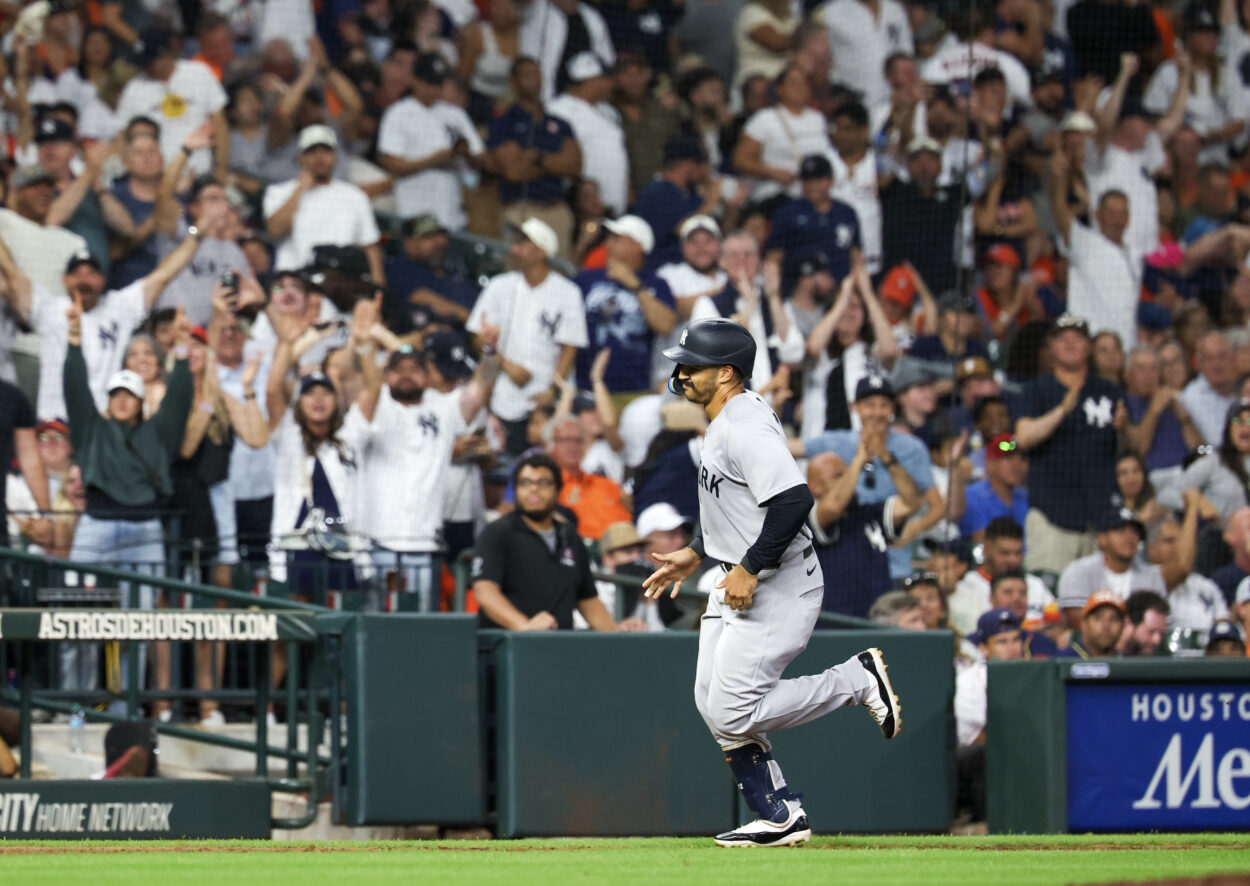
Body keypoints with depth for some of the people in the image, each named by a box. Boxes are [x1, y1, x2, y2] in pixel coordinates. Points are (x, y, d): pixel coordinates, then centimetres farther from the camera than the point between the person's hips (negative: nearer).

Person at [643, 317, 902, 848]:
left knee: (733, 714, -13)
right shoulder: (726, 422, 13)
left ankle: (859, 681, 1)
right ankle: (779, 818, 14)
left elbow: (794, 500, -31)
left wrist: (750, 568, -26)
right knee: (713, 703, 7)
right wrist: (696, 554, 24)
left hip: (779, 586, -11)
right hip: (738, 585, 11)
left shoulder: (745, 426, -21)